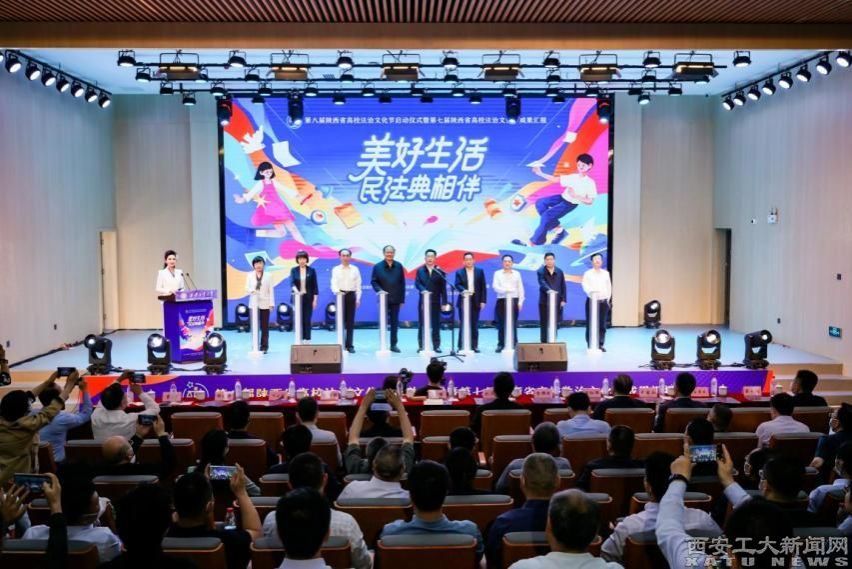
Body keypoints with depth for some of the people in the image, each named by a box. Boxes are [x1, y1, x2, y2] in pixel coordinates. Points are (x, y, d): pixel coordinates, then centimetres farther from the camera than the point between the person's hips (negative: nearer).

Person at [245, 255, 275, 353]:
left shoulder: (268, 276, 2)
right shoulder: (250, 275, 6)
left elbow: (271, 290, 1)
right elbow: (246, 289, 4)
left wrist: (271, 303, -5)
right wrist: (252, 291, -18)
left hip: (265, 304, -1)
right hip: (254, 304, 1)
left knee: (264, 326, 1)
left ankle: (264, 346, 7)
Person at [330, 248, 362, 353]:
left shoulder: (355, 269, 7)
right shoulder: (336, 269, 5)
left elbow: (358, 285, 6)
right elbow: (333, 284, -4)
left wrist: (358, 298, 0)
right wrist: (337, 291, -25)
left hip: (351, 295, 1)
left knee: (350, 321, 1)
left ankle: (349, 345, 4)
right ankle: (341, 344, 4)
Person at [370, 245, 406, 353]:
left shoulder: (399, 266, 5)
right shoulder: (377, 267, 1)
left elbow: (402, 283, 6)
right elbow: (373, 281, 1)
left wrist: (402, 299, 3)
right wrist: (379, 290, -18)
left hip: (396, 299, 2)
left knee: (395, 323, 6)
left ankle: (393, 344, 14)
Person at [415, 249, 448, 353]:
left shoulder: (439, 271, 4)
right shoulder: (420, 270, 9)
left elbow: (443, 288, 1)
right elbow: (417, 283, -3)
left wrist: (444, 302, -4)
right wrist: (423, 290, -24)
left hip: (435, 302, -1)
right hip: (423, 300, 1)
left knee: (436, 324, 4)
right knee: (422, 324, 3)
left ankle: (436, 346, 10)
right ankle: (421, 346, 9)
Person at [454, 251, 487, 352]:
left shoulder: (480, 271, 7)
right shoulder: (459, 272, 5)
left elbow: (483, 287, 5)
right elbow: (457, 284, -8)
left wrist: (483, 301, -2)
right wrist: (463, 290, -29)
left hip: (476, 301, 1)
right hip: (463, 301, -1)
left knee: (474, 325, 4)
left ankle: (474, 346, 10)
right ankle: (461, 346, 4)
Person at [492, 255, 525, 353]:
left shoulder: (517, 274, 10)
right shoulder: (498, 273, 6)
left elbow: (520, 289, 8)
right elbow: (495, 286, -7)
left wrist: (520, 302, 0)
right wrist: (505, 290, -24)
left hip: (514, 300, 1)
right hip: (502, 300, -1)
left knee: (513, 323, 0)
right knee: (501, 323, -2)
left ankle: (513, 344, 5)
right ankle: (501, 344, 3)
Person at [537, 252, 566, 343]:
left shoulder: (559, 272, 10)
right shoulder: (541, 272, -2)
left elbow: (563, 286, 9)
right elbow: (542, 283, -20)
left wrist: (563, 299, 1)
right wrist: (548, 290, -39)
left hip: (557, 301, 3)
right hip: (545, 301, -3)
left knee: (555, 323, 5)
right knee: (544, 323, 0)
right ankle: (544, 342, 6)